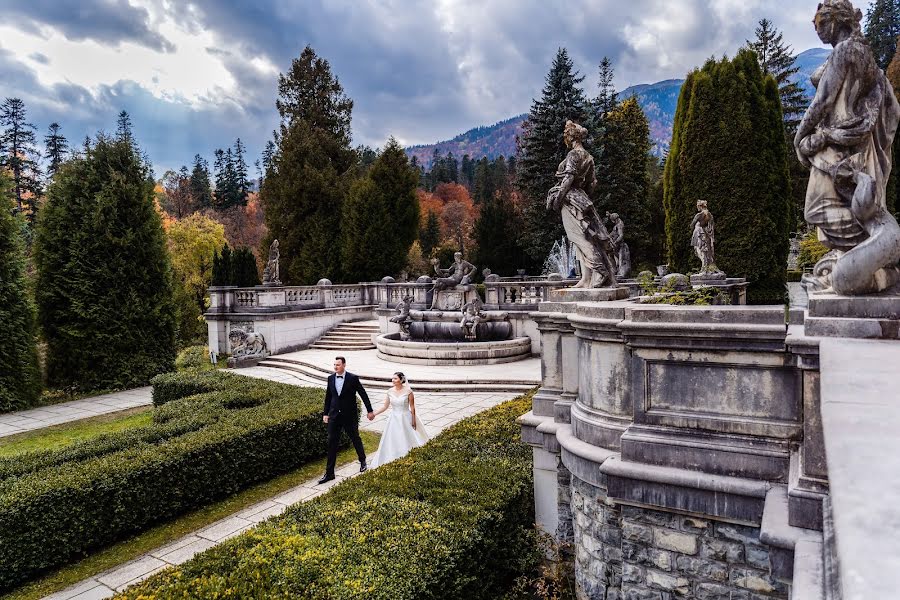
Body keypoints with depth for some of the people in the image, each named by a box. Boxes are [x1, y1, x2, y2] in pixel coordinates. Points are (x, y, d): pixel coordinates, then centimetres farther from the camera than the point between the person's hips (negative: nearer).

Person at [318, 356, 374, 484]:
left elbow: (363, 394, -5)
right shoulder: (331, 378, 1)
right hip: (334, 416, 3)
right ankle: (329, 473, 8)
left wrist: (370, 411, -3)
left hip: (349, 416, -3)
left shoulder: (353, 378, -11)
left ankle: (363, 461, 40)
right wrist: (325, 413, 9)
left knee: (355, 439, 14)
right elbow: (328, 396, 11)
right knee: (331, 443, 2)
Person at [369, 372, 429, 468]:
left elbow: (412, 407, -7)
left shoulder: (408, 391, -13)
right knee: (393, 441, 5)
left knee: (408, 440, 4)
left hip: (406, 419, -4)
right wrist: (373, 413, -4)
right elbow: (385, 407, 4)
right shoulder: (390, 392, -2)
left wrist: (414, 421, -6)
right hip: (394, 419, 4)